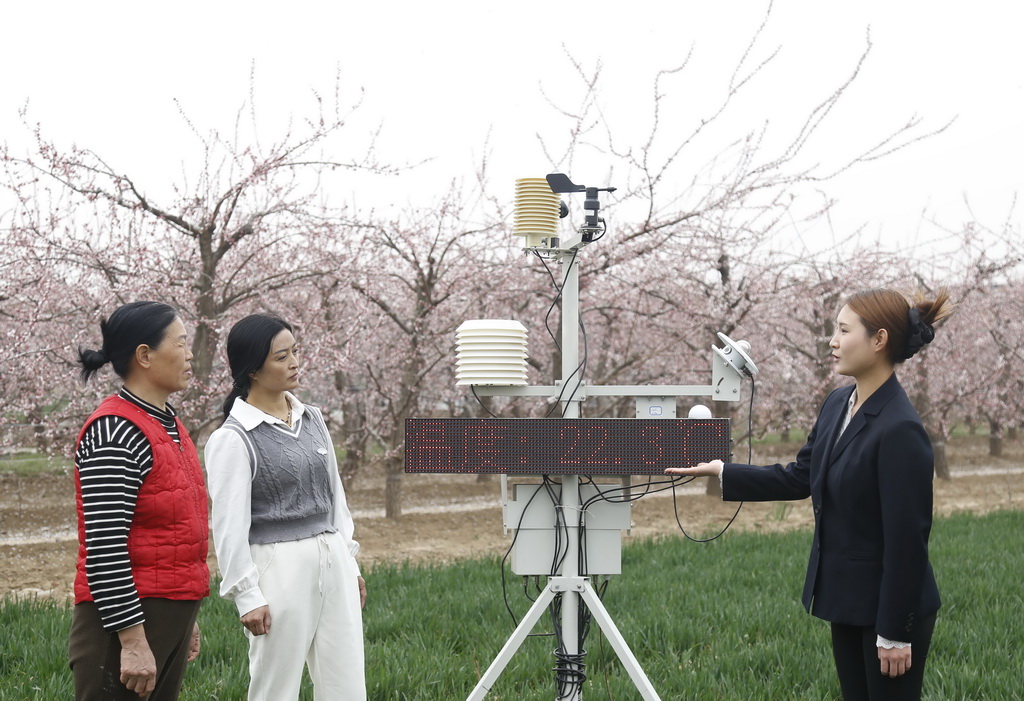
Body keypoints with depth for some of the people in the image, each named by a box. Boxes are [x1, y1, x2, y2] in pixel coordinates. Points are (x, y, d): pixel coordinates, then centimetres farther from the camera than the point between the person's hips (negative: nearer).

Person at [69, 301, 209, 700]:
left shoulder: (168, 424, 13)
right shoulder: (114, 433, -15)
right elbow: (105, 547, -20)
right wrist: (132, 640, -22)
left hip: (171, 614, 9)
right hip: (128, 616, -9)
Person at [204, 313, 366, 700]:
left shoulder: (312, 419, 11)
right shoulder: (233, 438, -10)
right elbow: (230, 524, -11)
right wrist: (247, 595, -13)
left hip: (332, 561, 7)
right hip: (279, 567, -6)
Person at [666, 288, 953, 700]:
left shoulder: (900, 430, -23)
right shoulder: (838, 405, 4)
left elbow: (906, 537, -22)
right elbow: (798, 479, 13)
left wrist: (895, 632, -19)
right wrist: (721, 473, 6)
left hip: (889, 605, -9)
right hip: (847, 599, 9)